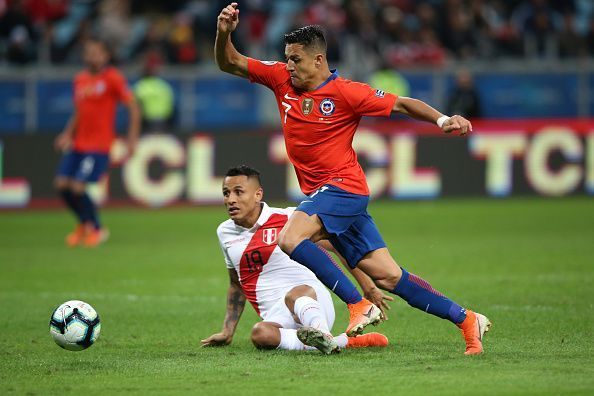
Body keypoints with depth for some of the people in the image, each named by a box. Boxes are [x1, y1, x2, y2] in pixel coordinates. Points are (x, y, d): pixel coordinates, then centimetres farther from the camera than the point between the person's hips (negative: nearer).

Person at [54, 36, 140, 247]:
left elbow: (133, 108, -7)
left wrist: (132, 138, -13)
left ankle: (96, 229, 8)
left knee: (78, 187, -14)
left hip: (99, 145, -7)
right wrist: (68, 134, 7)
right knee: (62, 184, 0)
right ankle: (84, 224, 22)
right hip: (78, 143, 7)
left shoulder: (112, 78, -7)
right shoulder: (80, 79, 12)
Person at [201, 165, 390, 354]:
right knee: (260, 334, -36)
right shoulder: (224, 232, 16)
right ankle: (341, 342, -38)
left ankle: (323, 337, -68)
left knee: (293, 296, -41)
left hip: (314, 304, -3)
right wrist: (227, 331, 24)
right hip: (276, 319, 3)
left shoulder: (287, 218, 0)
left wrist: (368, 284, 0)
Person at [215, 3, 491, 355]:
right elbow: (229, 63, 10)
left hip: (342, 187, -6)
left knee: (290, 238, -28)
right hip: (319, 194, 6)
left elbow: (401, 104, -4)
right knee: (388, 275, 1)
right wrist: (224, 33, -8)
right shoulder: (282, 79, 6)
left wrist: (442, 120, -18)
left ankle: (358, 305, -18)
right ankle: (466, 320, 6)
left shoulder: (345, 92, -10)